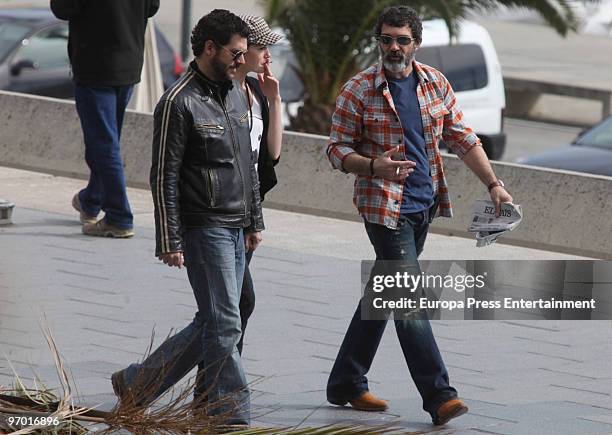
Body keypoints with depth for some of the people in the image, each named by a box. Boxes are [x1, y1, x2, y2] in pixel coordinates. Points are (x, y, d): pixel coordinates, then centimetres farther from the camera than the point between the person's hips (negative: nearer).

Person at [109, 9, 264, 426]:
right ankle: (233, 420, -3)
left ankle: (137, 382, 22)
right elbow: (164, 178, -13)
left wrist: (255, 220, 19)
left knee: (211, 325, 10)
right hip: (204, 229, -8)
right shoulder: (180, 103, -13)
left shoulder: (236, 93, 13)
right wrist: (170, 242, -15)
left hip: (235, 229, 8)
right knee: (224, 324, -7)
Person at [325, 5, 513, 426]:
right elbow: (337, 150, -6)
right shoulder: (359, 91, -8)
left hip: (424, 204, 6)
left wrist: (493, 184, 5)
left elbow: (463, 138, 11)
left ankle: (346, 383, 24)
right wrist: (373, 165, -25)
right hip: (384, 208, -6)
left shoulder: (435, 84, 5)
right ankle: (439, 396, -14)